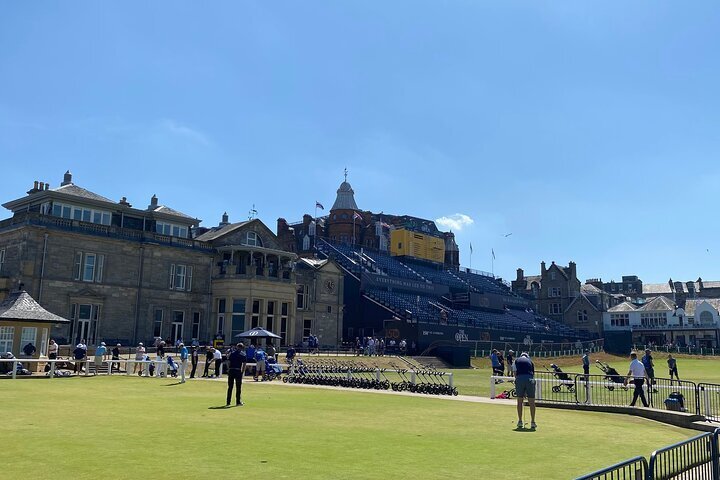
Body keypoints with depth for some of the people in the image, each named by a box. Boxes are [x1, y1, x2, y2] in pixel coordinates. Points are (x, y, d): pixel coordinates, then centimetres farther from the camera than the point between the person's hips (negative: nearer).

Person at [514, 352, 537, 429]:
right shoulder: (530, 361, 24)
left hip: (520, 379, -1)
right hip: (529, 379, 1)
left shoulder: (516, 360, 20)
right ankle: (532, 422, 8)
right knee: (531, 402, 8)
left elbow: (515, 373, 14)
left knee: (519, 401, 11)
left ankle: (520, 422, 14)